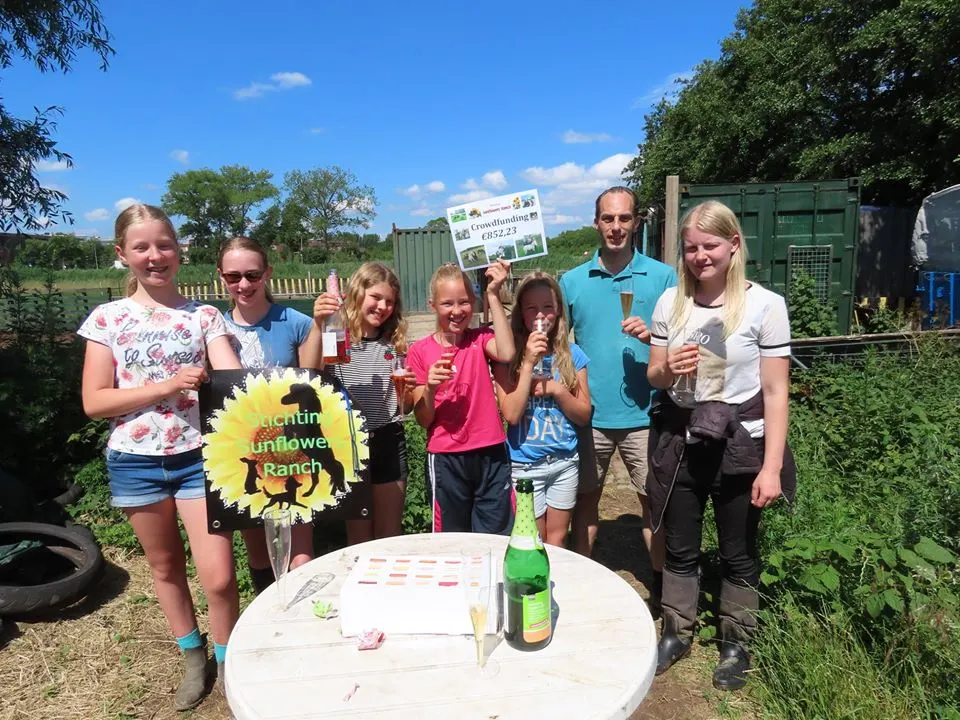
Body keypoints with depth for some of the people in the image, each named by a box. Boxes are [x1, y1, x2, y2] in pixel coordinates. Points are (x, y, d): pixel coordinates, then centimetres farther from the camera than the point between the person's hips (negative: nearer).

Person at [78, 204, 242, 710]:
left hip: (199, 457, -1)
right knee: (165, 566, 17)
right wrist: (167, 386, -18)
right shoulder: (107, 318, -1)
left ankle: (226, 661, 23)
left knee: (218, 577, -4)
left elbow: (233, 380, -13)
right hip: (136, 462, 1)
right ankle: (192, 658, 39)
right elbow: (94, 402, -6)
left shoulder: (204, 316, -1)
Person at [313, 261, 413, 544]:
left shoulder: (393, 344, 7)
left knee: (390, 536, 13)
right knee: (358, 538, 13)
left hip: (388, 443, 3)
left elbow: (404, 409, 11)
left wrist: (406, 392, -10)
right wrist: (317, 324, -36)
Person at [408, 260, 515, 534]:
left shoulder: (480, 339, 2)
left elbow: (506, 353, -23)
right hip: (445, 459, -1)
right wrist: (429, 387, -23)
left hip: (491, 453, 1)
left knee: (495, 539, 9)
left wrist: (493, 295, -19)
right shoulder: (420, 351, -2)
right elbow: (424, 419, -3)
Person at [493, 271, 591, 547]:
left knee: (557, 539, 16)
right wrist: (528, 363, -22)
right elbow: (511, 414, -17)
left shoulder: (572, 354, -1)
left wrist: (557, 389, -16)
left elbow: (584, 416, 1)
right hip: (525, 464, -2)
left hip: (565, 461, 3)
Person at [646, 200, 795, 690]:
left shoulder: (765, 305, -9)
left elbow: (775, 391, -9)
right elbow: (653, 378, 8)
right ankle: (676, 634, 36)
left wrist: (772, 466, -12)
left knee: (738, 553, 13)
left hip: (740, 444, -3)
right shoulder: (670, 302, 1)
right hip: (679, 441, 3)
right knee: (679, 548, 15)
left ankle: (735, 645, 34)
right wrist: (669, 368, -16)